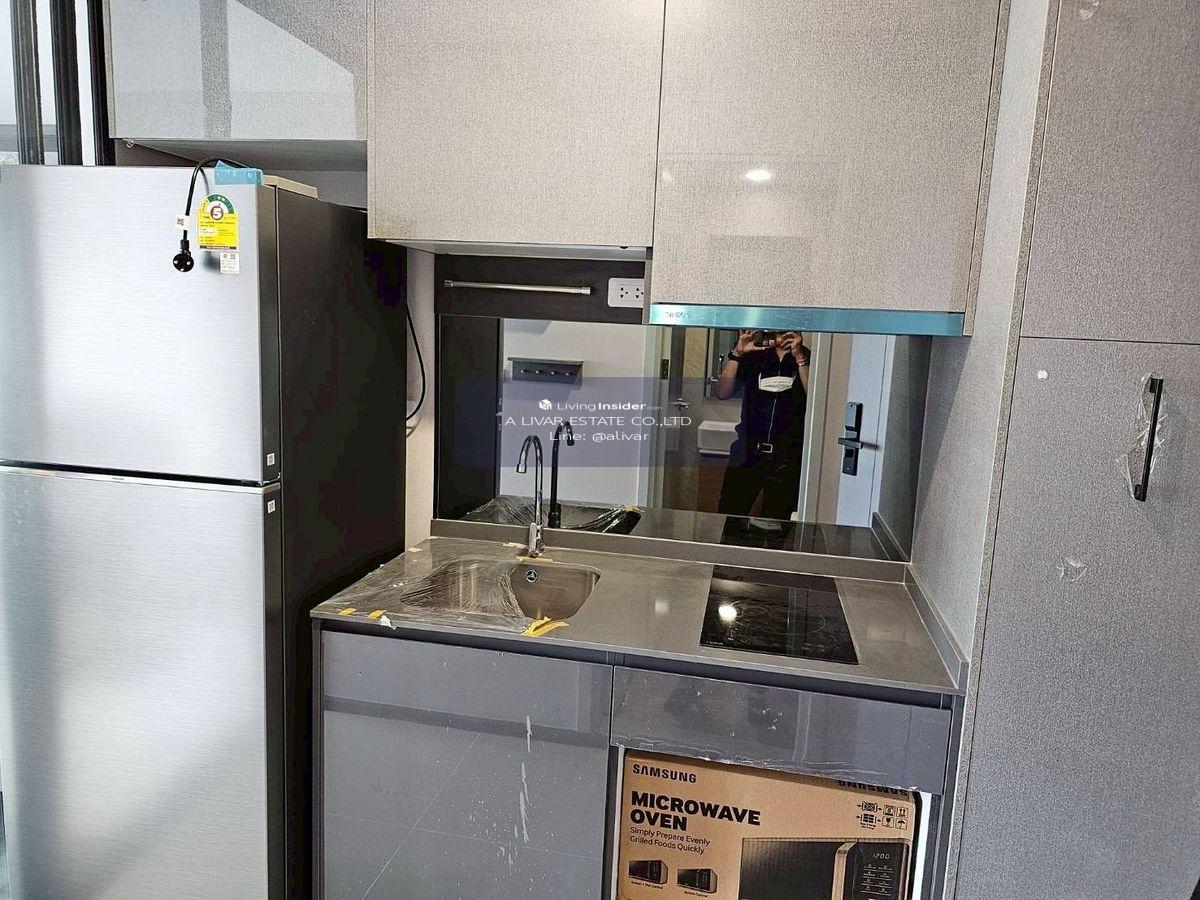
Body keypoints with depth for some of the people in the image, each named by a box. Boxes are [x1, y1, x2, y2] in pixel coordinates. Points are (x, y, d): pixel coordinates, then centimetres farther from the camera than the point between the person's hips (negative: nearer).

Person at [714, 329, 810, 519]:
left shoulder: (808, 359, 4)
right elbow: (723, 393, -1)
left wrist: (800, 357, -17)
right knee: (726, 519, -1)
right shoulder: (753, 356, 10)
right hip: (748, 455, 2)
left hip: (787, 460, -1)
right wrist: (737, 353, -11)